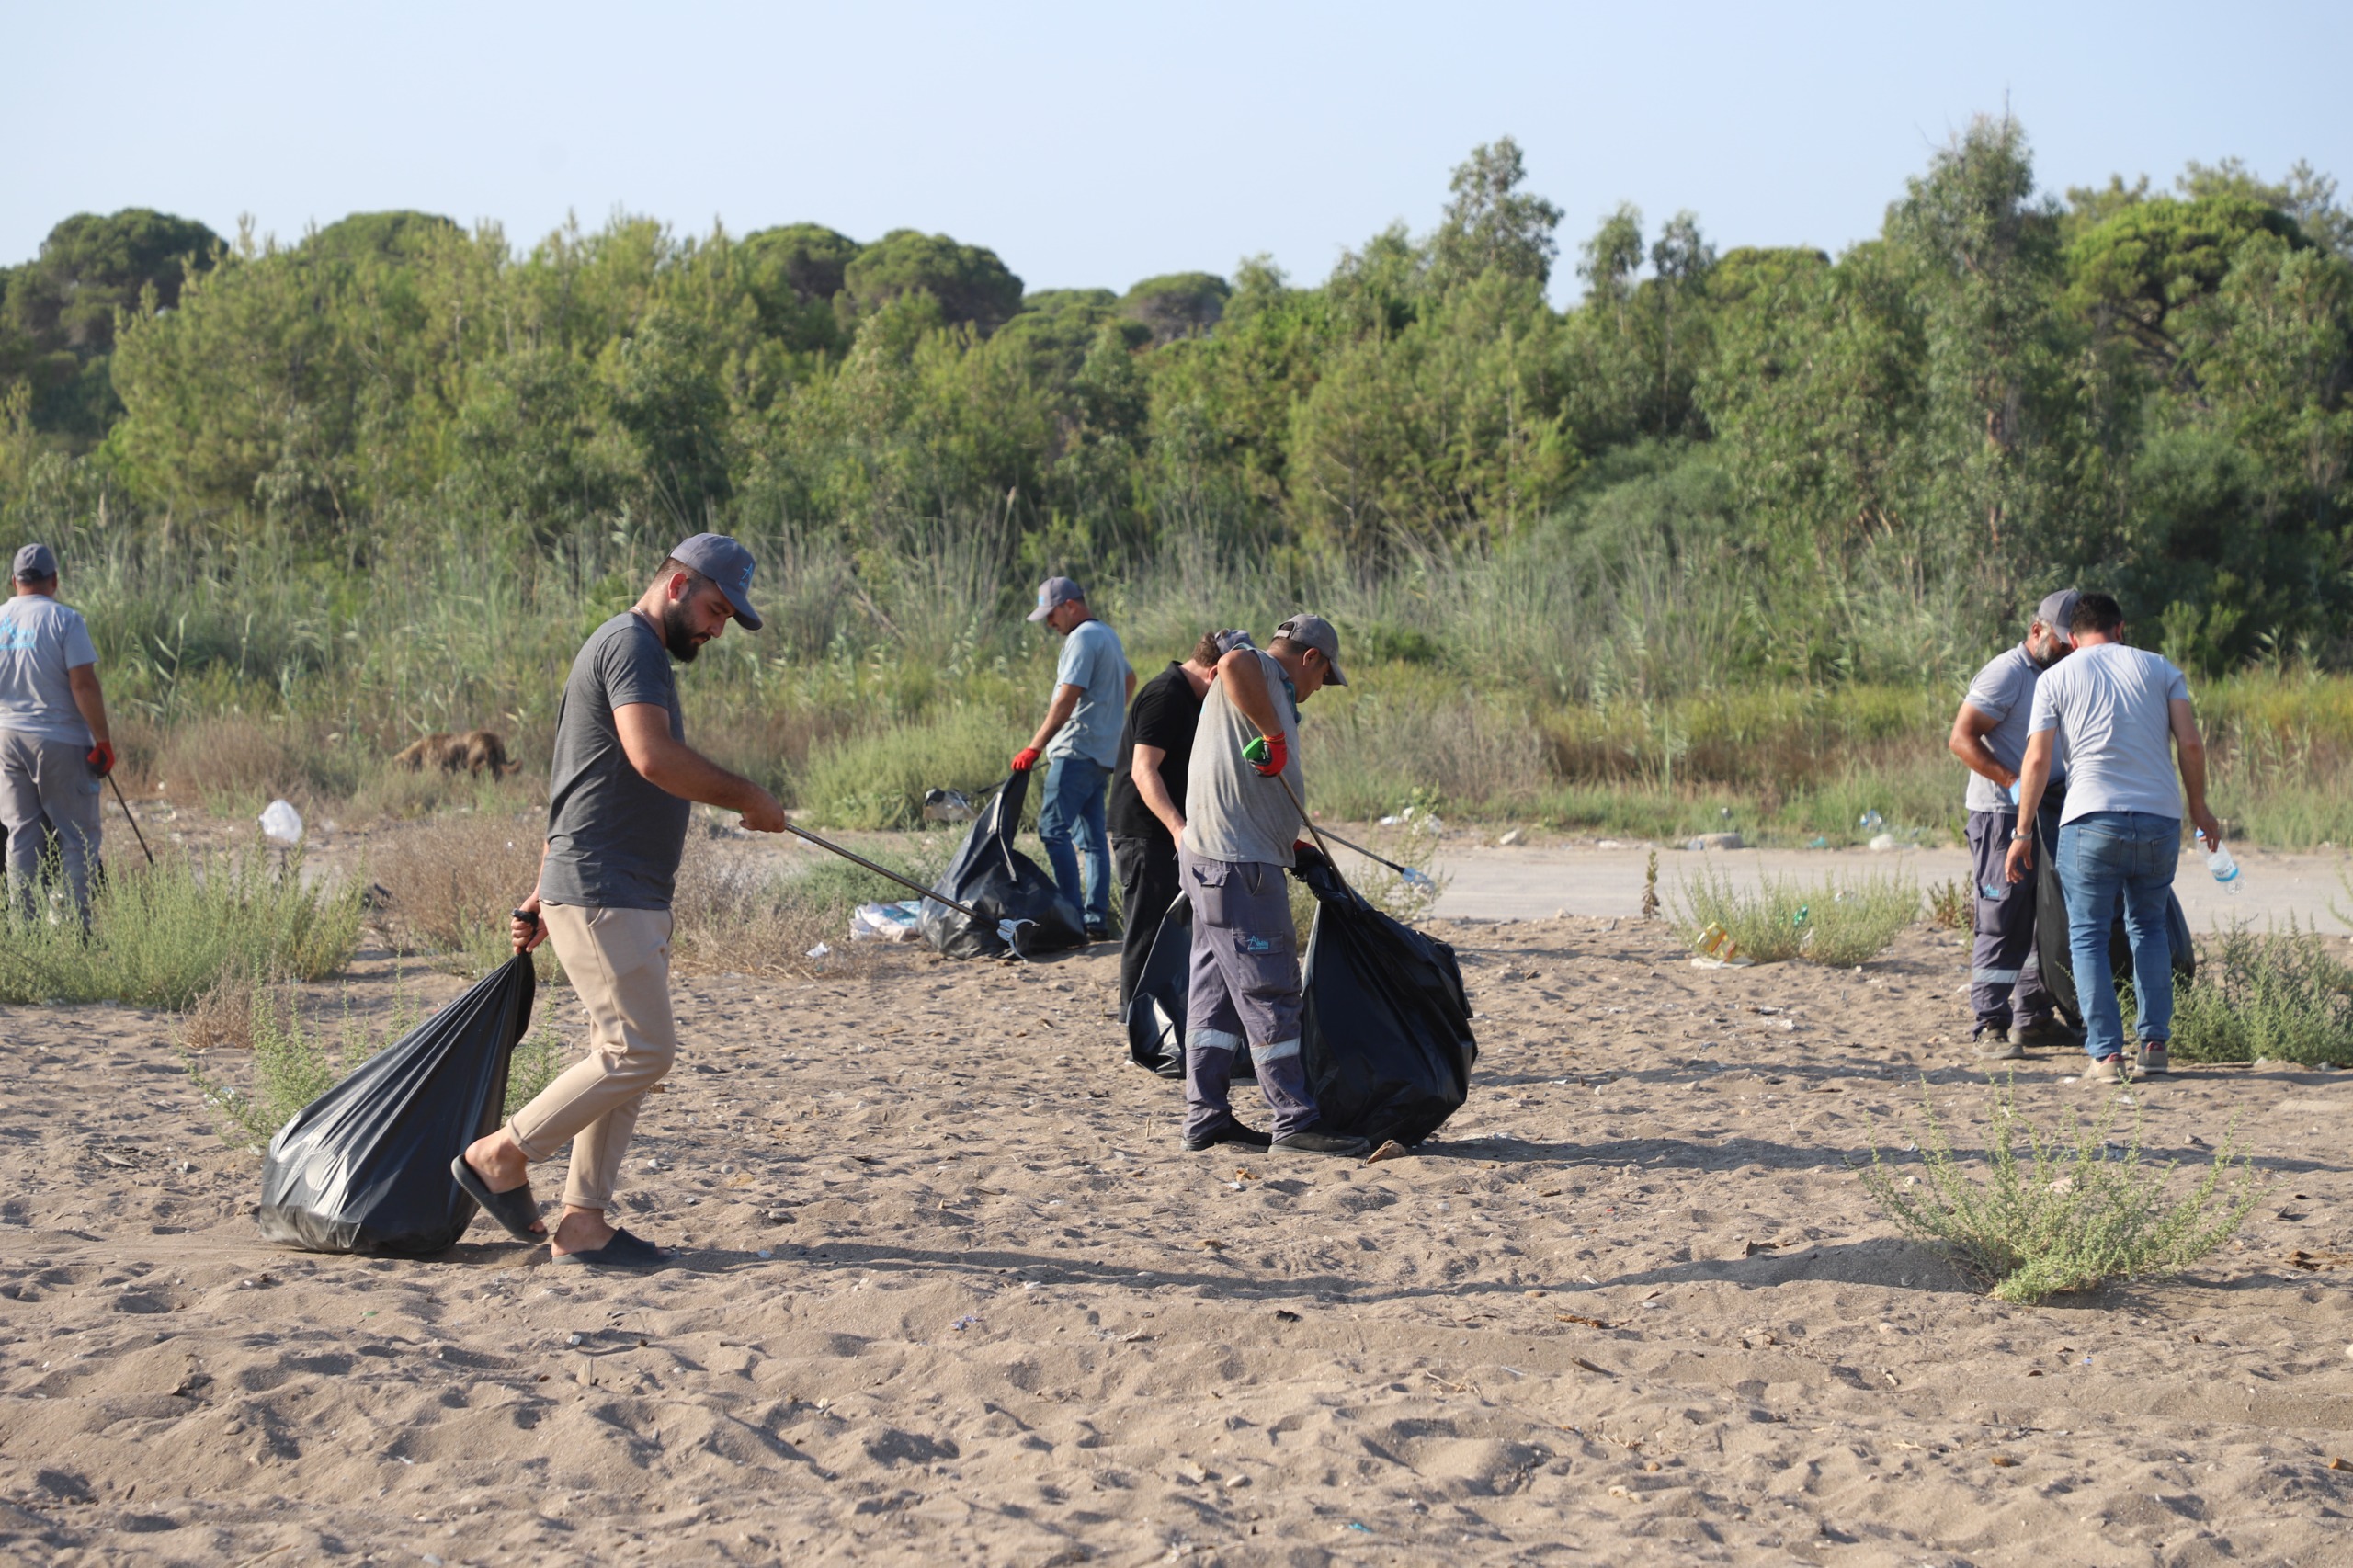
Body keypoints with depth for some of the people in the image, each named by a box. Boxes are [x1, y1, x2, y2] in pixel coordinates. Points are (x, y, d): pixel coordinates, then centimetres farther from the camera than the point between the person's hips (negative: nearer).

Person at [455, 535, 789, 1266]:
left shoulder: (644, 655, 23)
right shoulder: (629, 645, -10)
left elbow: (581, 788, 25)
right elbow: (653, 756, -27)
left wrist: (543, 896, 24)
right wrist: (747, 797, -16)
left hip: (632, 899, 11)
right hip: (600, 896, -11)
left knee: (626, 1055, 8)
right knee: (641, 1050, -11)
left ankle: (582, 1222, 9)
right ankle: (499, 1158, -1)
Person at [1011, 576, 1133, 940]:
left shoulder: (1082, 639, -12)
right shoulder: (1108, 636, 19)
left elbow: (1066, 701, -19)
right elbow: (1129, 680, 35)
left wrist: (1034, 748, -20)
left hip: (1077, 751, -10)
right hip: (1103, 753, 10)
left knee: (1054, 830, -12)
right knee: (1091, 838, 8)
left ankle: (1073, 917, -17)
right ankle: (1097, 920, 6)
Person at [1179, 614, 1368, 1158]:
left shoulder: (1270, 689, 24)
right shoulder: (1257, 670, -6)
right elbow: (1234, 664, -34)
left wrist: (1291, 847, 30)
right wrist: (1275, 735, -29)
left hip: (1218, 864, 11)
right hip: (1237, 864, -11)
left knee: (1217, 991, 12)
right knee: (1268, 992, -7)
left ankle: (1207, 1117, 15)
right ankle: (1294, 1120, -4)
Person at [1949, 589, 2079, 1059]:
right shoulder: (2006, 674, -10)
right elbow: (1962, 738, -16)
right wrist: (2014, 782, -24)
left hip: (2048, 814, 9)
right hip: (2002, 814, -9)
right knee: (2003, 923, -9)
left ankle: (2034, 1019, 20)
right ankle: (1991, 1026, -6)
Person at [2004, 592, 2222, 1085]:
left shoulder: (2055, 679, 9)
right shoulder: (2159, 669, 13)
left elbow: (2038, 759, 1)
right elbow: (2191, 744, 4)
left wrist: (2022, 832, 4)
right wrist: (2199, 807, 16)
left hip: (2091, 819, -2)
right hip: (2159, 818, 2)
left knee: (2088, 936, 6)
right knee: (2149, 927, 20)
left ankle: (2107, 1053, -4)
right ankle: (2155, 1044, 12)